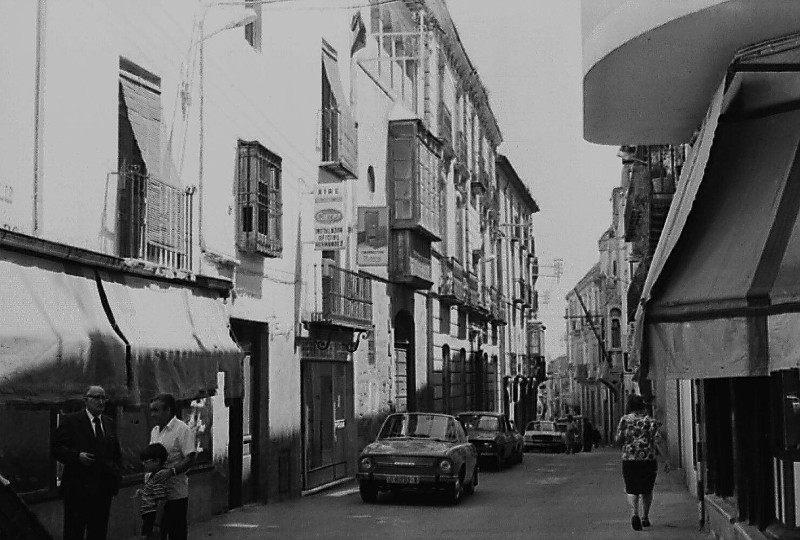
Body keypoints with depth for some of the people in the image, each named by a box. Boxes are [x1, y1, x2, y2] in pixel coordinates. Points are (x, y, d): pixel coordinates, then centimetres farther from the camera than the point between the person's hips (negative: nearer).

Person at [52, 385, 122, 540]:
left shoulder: (109, 423, 15)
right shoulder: (70, 421, -2)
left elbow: (117, 453, 22)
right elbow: (56, 447, -7)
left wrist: (117, 473, 8)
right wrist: (77, 456, -21)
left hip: (104, 490, 5)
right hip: (78, 488, -5)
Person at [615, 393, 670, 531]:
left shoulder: (624, 420, 0)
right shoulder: (652, 422, -1)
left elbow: (618, 440, -1)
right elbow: (658, 443, -8)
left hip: (629, 460, -1)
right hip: (649, 461, 1)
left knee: (631, 490, 2)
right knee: (647, 490, 17)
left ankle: (634, 514, -21)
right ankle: (645, 517, 24)